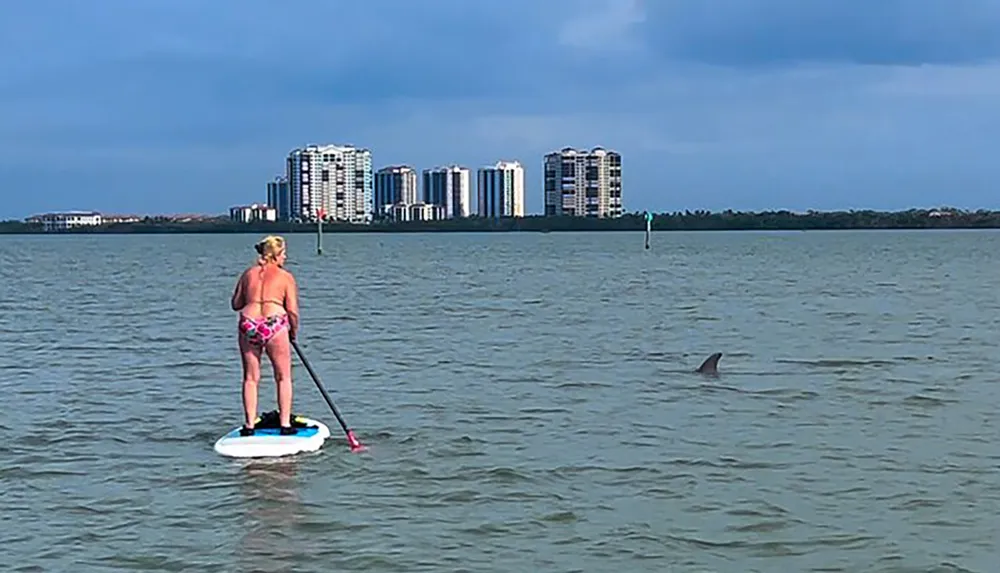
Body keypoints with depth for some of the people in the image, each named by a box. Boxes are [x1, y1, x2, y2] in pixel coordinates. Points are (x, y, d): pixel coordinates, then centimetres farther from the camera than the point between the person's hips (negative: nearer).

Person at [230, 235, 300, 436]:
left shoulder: (248, 274, 15)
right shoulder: (286, 277, 4)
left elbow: (236, 304, 17)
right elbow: (292, 311, -1)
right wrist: (294, 331, 14)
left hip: (248, 325, 3)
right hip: (274, 325, -3)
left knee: (250, 378, 12)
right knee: (283, 377, 9)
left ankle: (249, 425, 10)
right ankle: (285, 424, 7)